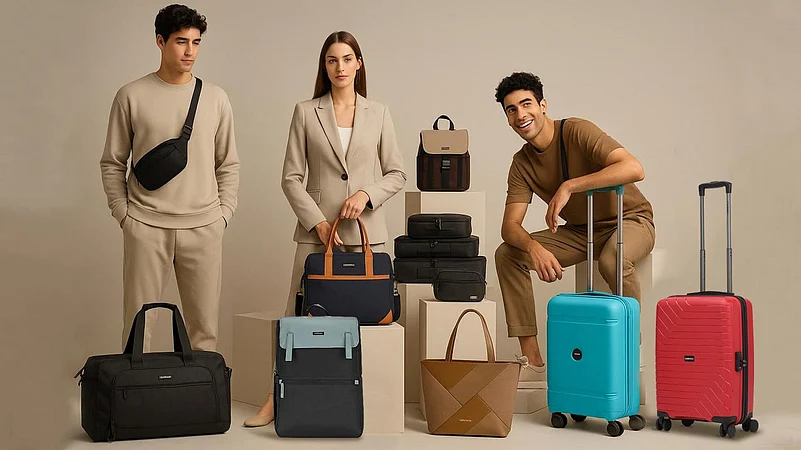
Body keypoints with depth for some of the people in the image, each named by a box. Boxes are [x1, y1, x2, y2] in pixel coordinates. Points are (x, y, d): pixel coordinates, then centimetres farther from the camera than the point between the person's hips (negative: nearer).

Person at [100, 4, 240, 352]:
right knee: (138, 322, 1)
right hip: (146, 226, -1)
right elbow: (112, 163, 7)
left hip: (203, 227, 2)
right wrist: (122, 212, 1)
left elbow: (228, 164, 12)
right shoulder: (132, 96, 2)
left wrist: (224, 212, 4)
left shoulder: (216, 98, 7)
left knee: (204, 325, 5)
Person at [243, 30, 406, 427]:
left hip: (367, 230, 1)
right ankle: (278, 399, 3)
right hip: (317, 229, -1)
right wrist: (317, 221, -8)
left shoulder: (378, 114, 8)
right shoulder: (306, 112, 4)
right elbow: (291, 178, 1)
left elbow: (397, 174, 9)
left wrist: (367, 193, -9)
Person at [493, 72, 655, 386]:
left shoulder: (576, 131, -21)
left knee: (611, 260, -41)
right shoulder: (522, 163, -3)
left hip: (629, 219, -6)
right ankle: (532, 362, -10)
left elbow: (634, 169, -36)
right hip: (580, 231, 6)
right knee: (507, 254, -12)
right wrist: (534, 247, -35)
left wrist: (569, 186, -40)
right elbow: (510, 226, -12)